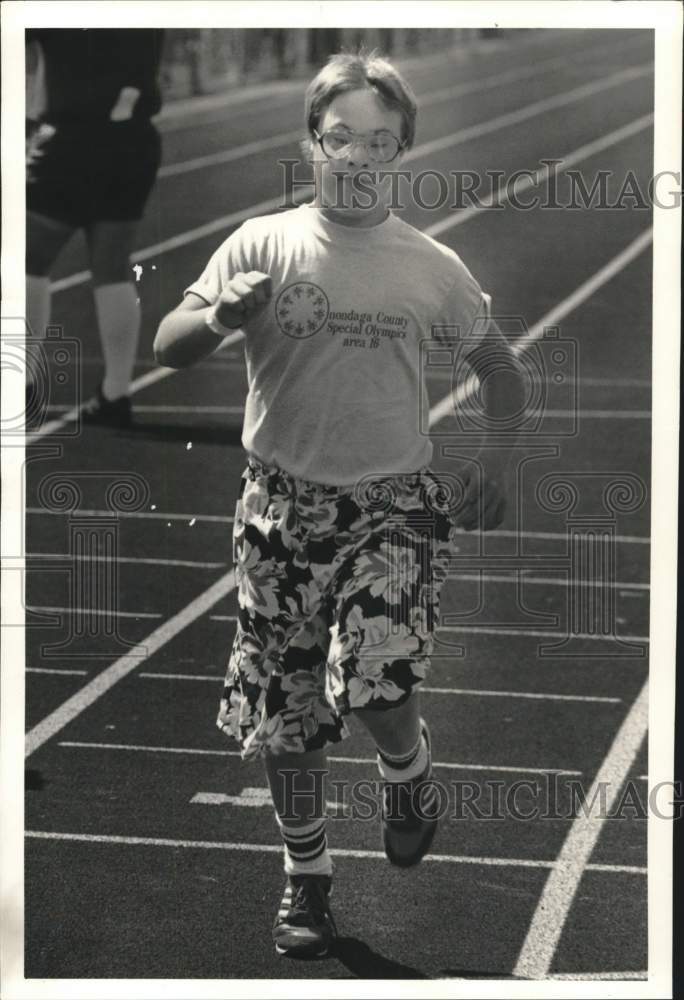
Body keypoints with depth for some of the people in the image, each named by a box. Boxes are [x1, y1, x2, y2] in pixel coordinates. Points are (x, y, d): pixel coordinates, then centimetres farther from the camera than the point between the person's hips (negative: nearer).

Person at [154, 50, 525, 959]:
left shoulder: (431, 267, -2)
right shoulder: (263, 245, -4)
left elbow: (495, 360, 14)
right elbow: (167, 348, -9)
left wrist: (498, 457, 5)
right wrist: (221, 316, -29)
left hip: (394, 501, -1)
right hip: (283, 503, 1)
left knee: (374, 680, -22)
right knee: (285, 712, 8)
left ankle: (409, 772, 13)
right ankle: (306, 878, 27)